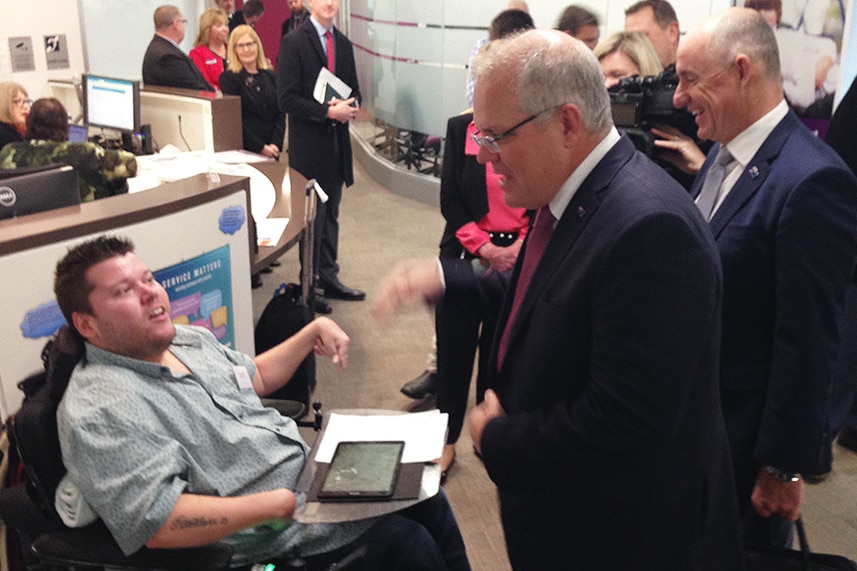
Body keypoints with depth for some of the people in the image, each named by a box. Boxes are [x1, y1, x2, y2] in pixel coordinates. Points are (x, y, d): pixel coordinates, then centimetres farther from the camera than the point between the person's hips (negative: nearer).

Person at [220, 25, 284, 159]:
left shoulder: (270, 76, 12)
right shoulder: (228, 78, -2)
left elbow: (280, 114, 8)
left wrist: (276, 144, -8)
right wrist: (261, 147, -13)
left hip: (272, 151, 4)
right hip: (244, 151, -4)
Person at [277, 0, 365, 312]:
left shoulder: (343, 44, 11)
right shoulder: (293, 43, -8)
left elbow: (353, 89, 17)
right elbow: (287, 99, -14)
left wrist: (351, 104, -6)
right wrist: (328, 112, -21)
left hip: (337, 144, 6)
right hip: (308, 144, -6)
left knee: (330, 217, 14)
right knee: (312, 217, 1)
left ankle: (329, 278, 24)